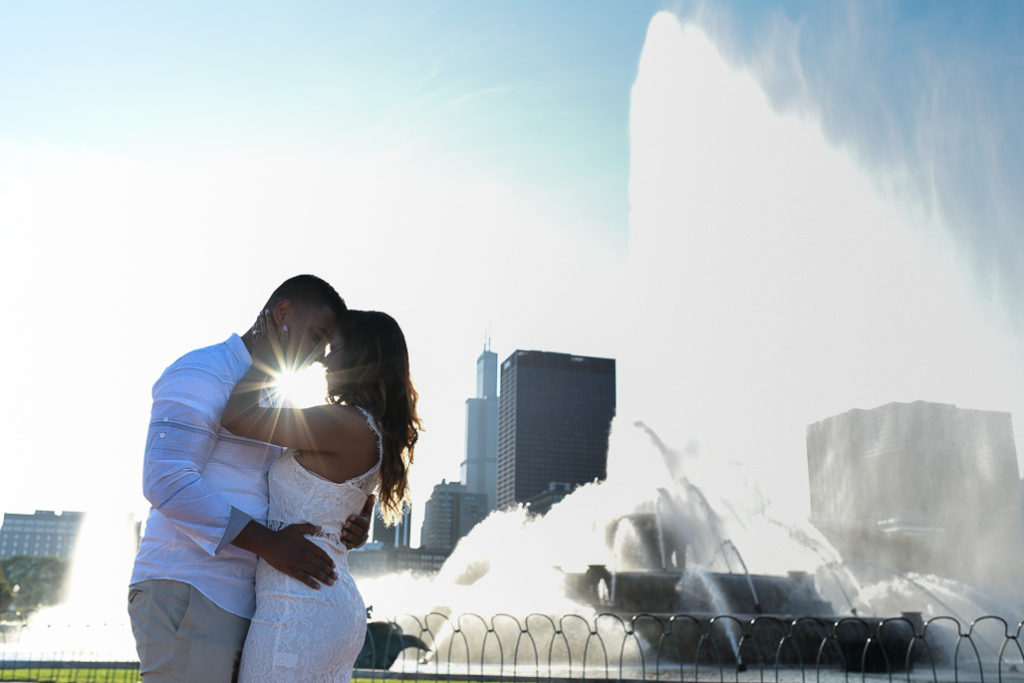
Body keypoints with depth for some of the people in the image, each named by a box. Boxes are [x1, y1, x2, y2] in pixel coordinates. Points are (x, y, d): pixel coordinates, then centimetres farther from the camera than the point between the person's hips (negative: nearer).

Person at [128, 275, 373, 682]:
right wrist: (269, 544, -21)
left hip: (234, 604, 9)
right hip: (185, 594, -9)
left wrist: (347, 525, 3)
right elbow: (166, 481, -21)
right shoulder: (201, 374, -7)